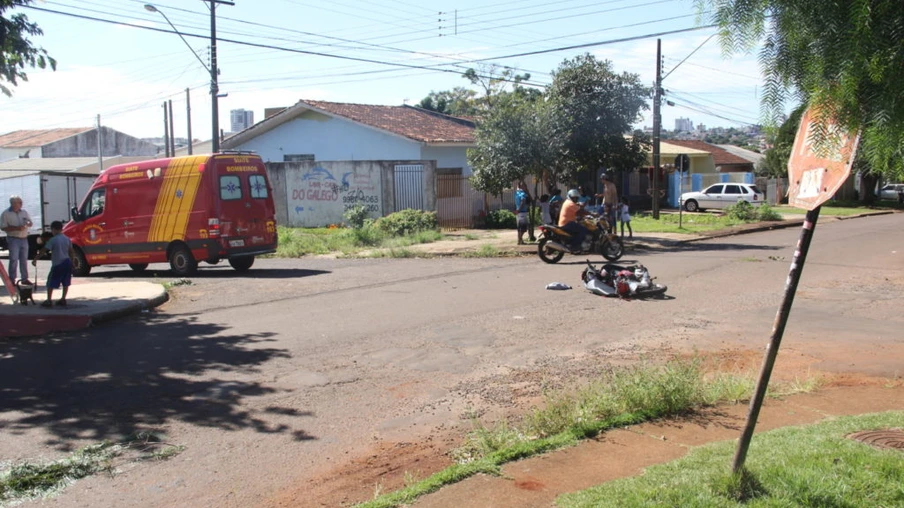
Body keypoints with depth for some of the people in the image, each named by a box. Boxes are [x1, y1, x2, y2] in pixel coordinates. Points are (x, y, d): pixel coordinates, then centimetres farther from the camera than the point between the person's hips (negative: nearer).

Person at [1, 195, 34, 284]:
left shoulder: (24, 212, 10)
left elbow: (30, 223, 13)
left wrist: (27, 223, -12)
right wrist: (17, 228, -21)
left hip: (24, 239, 5)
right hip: (13, 239, -5)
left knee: (24, 260, 10)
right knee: (14, 260, -8)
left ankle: (25, 278, 17)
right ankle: (12, 279, -1)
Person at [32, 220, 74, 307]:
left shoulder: (53, 240, -10)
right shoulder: (67, 239, 7)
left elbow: (43, 251, -11)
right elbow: (71, 252, 12)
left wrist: (35, 259, -5)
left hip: (57, 264, -6)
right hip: (67, 263, 6)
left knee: (51, 283, 3)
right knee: (66, 283, 13)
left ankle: (49, 300, 2)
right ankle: (63, 299, 16)